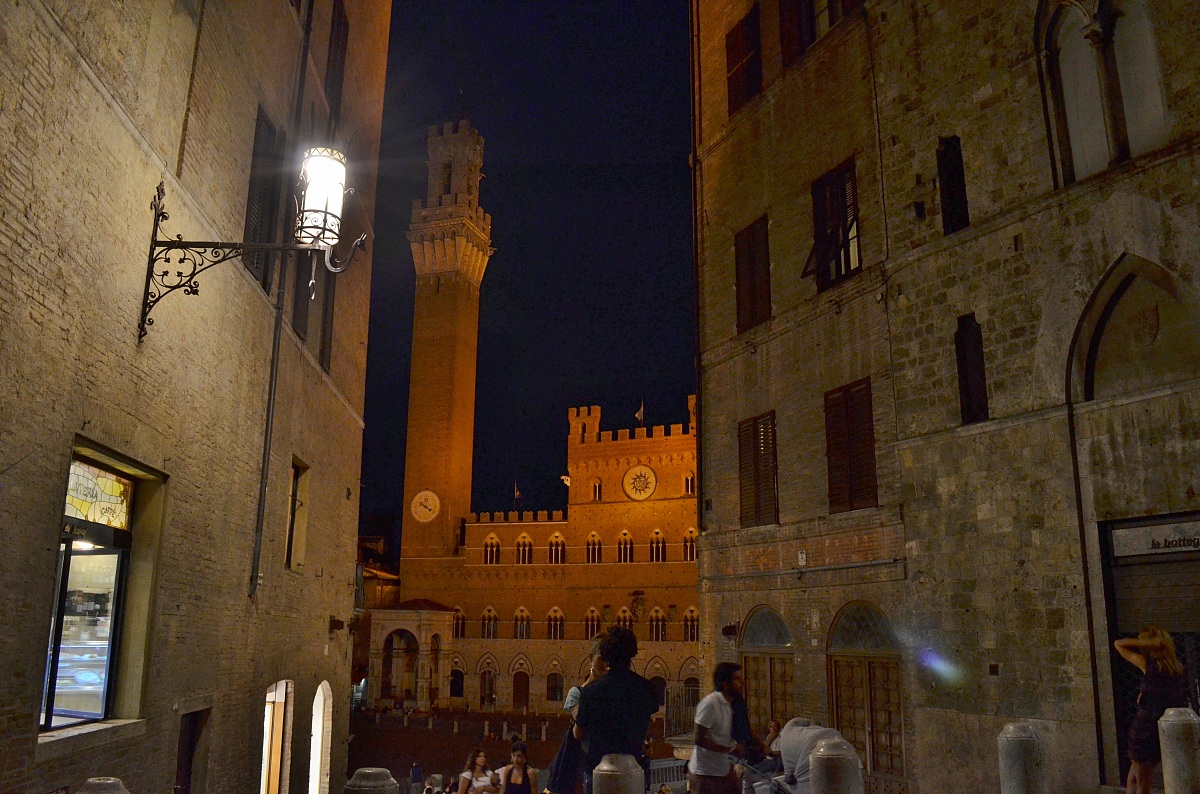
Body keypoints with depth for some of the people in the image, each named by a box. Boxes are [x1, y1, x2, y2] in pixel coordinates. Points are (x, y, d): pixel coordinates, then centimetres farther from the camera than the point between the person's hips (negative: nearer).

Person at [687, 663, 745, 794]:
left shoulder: (729, 703, 6)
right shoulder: (709, 704, -20)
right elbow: (699, 739, -21)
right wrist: (729, 749, -20)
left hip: (725, 770, 8)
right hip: (706, 774, -8)